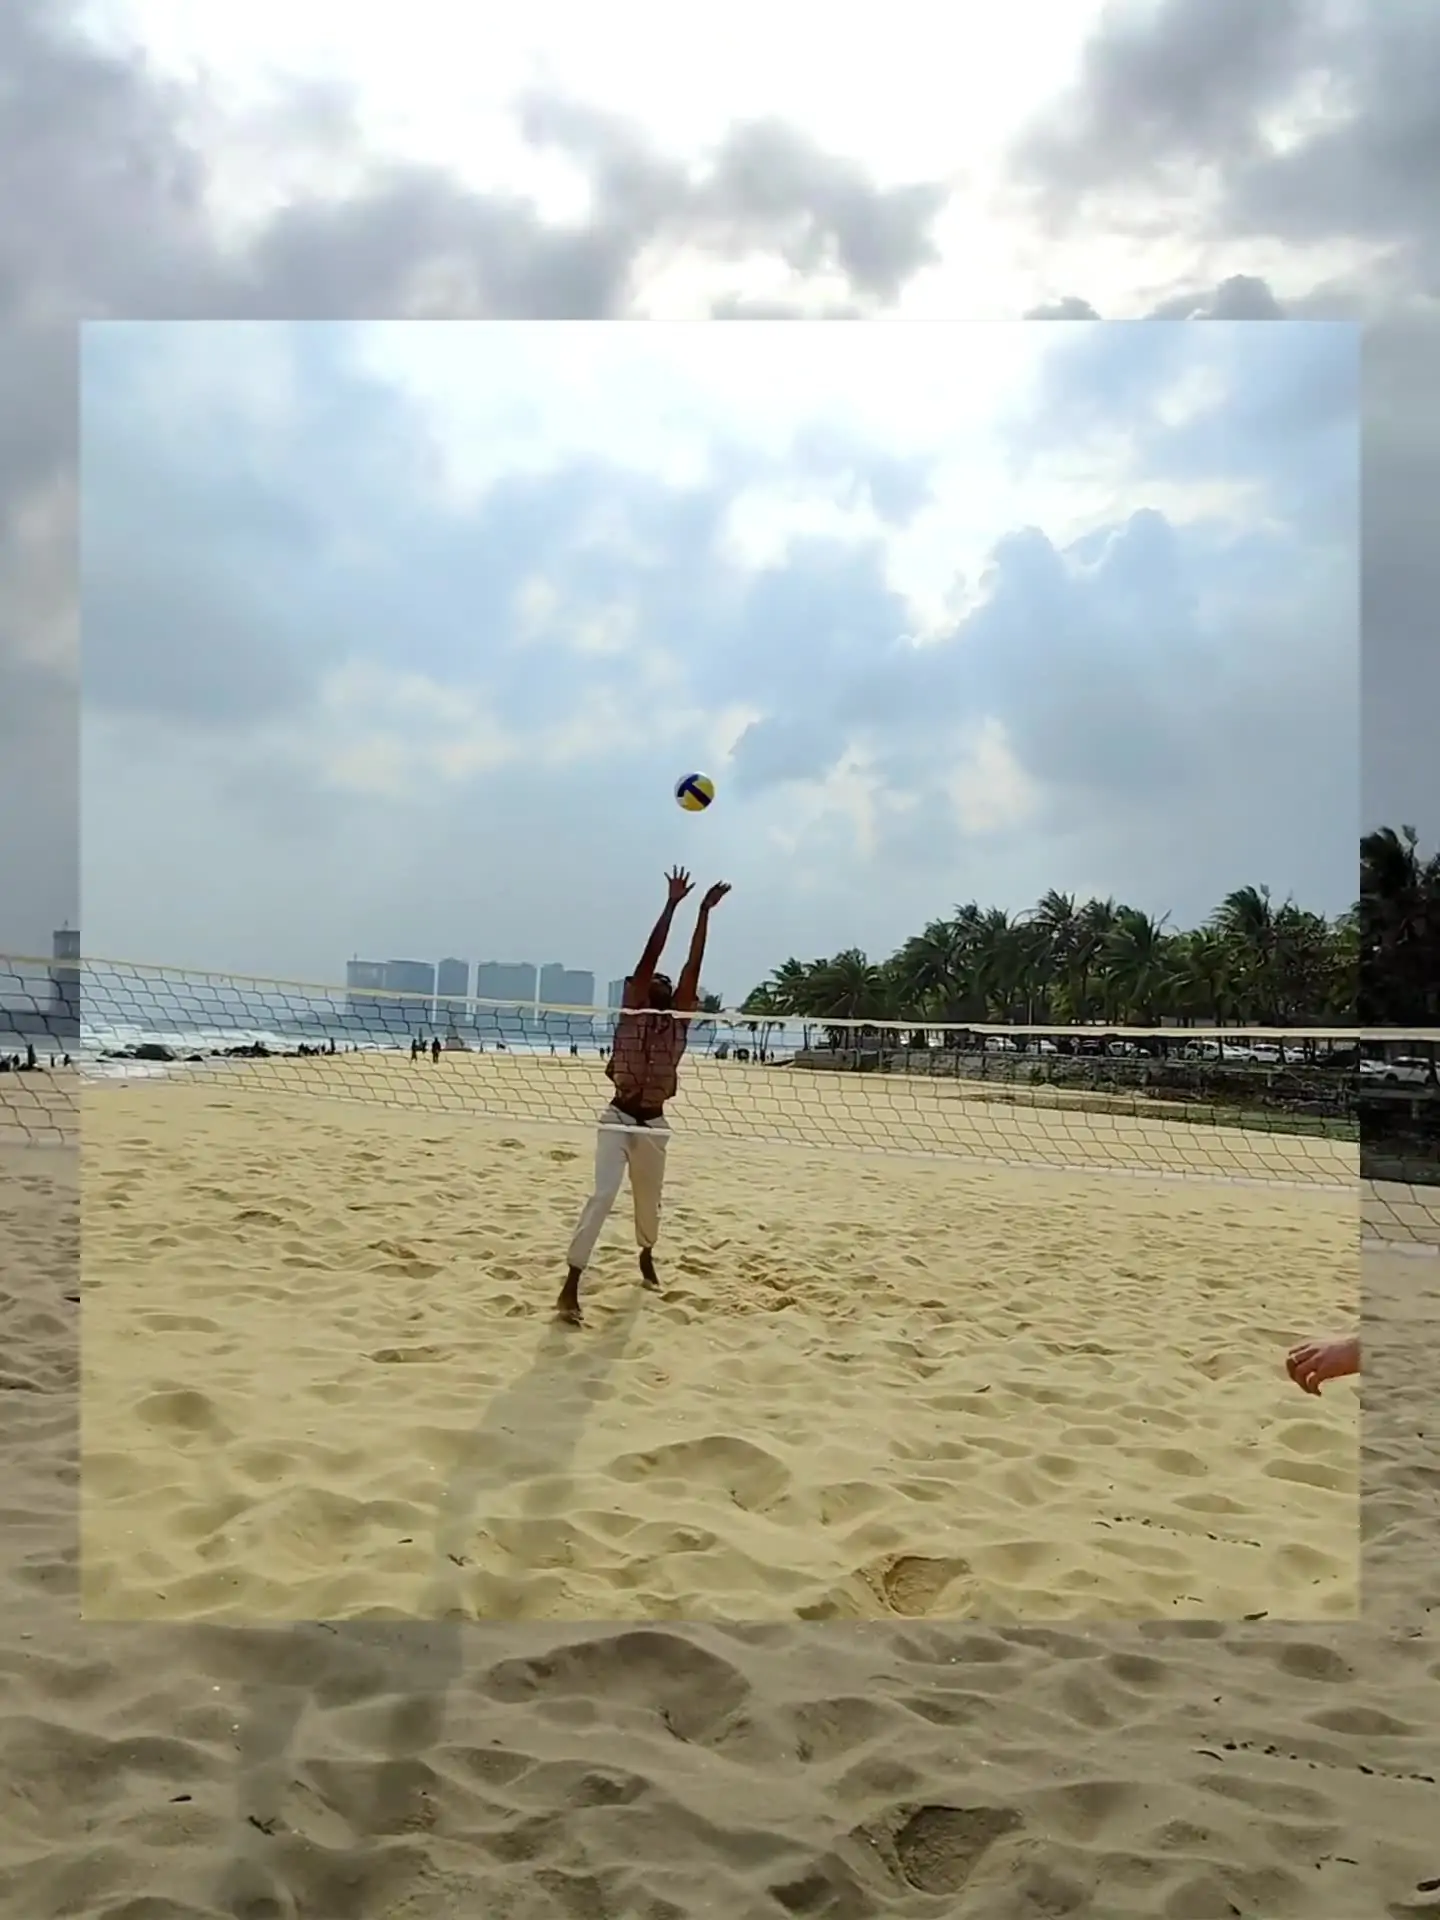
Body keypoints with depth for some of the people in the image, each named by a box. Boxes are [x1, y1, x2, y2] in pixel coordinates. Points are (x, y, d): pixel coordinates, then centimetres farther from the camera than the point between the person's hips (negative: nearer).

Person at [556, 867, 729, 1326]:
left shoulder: (677, 1021, 4)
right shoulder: (632, 1012, -3)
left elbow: (692, 966, -2)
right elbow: (649, 956, -11)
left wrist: (705, 913, -6)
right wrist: (671, 904, -13)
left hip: (654, 1124, 4)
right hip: (619, 1119, -4)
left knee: (648, 1200, 19)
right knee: (602, 1197, -17)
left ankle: (646, 1258, 48)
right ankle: (570, 1289, -17)